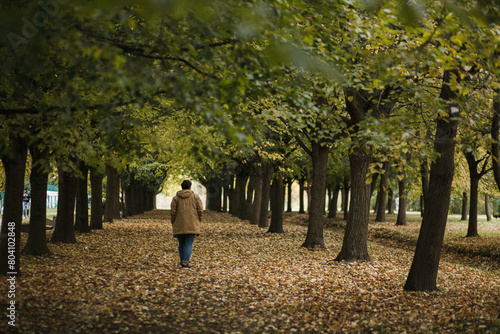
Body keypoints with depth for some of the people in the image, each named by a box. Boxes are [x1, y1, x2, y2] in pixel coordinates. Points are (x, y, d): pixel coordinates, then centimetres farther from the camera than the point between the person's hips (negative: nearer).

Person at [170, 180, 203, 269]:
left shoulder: (176, 198, 5)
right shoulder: (195, 197, 3)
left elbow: (173, 212, -1)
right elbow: (200, 210, -3)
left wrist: (173, 224, 9)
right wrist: (198, 222, 9)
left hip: (179, 226, 2)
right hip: (191, 225, -1)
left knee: (181, 244, 14)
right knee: (189, 244, -3)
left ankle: (182, 262, 20)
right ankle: (185, 263, -15)